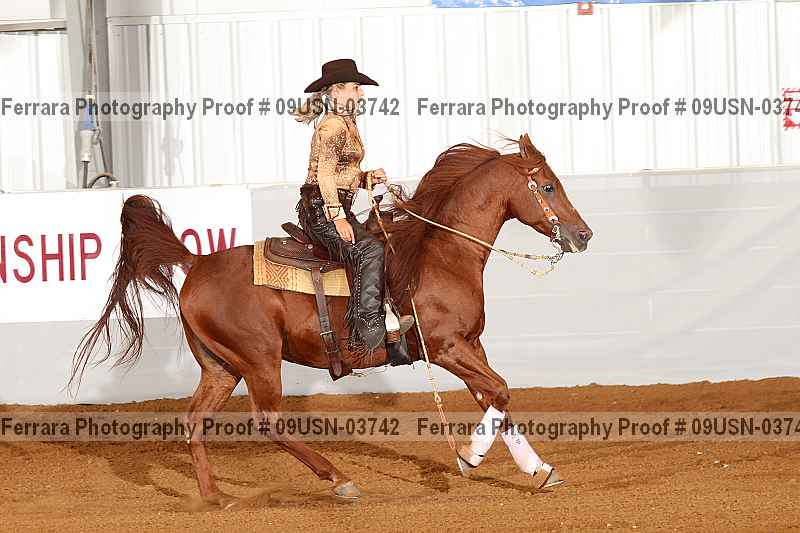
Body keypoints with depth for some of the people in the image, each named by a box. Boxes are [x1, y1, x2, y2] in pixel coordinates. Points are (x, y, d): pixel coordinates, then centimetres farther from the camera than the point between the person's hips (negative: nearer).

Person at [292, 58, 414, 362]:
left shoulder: (347, 125, 22)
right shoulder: (333, 126, -10)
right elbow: (325, 174, -18)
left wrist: (367, 177, 8)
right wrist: (338, 217, -25)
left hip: (334, 210, 11)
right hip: (320, 210, -11)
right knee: (368, 250, -30)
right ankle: (368, 326, -41)